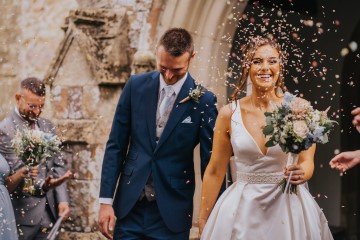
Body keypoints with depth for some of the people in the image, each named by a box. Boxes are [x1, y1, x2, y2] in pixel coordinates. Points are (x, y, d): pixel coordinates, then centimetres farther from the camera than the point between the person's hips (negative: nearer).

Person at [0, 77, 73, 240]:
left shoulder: (47, 126, 11)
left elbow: (57, 165, 10)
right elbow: (16, 173, -17)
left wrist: (62, 200, -1)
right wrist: (42, 185, -34)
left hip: (49, 210, 6)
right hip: (22, 214, -6)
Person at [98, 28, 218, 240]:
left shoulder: (204, 101, -7)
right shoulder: (136, 86, 1)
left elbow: (209, 162, -3)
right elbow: (116, 146, 3)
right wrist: (106, 200, -1)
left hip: (172, 212, -2)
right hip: (130, 206, 2)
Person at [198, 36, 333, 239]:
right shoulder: (229, 114, -4)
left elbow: (307, 162, -2)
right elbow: (215, 171, 2)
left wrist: (301, 172, -25)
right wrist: (203, 220, 4)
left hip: (288, 206, 0)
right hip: (242, 209, 1)